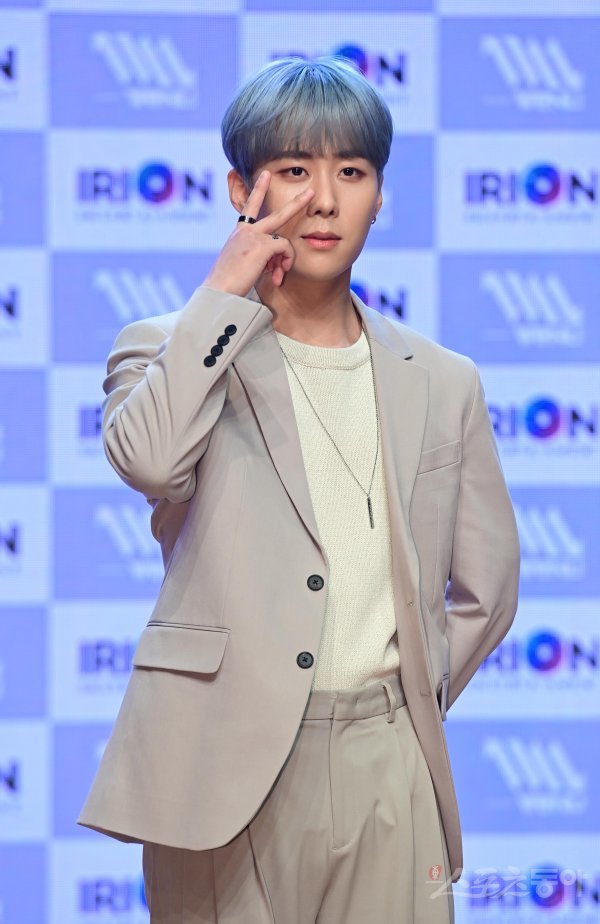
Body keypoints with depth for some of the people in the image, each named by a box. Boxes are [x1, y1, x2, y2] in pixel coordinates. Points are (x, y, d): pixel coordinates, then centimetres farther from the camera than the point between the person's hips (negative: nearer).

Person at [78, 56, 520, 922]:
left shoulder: (443, 384, 13)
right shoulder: (174, 351, 6)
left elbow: (486, 589, 19)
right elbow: (147, 458, -18)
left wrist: (407, 715, 9)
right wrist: (228, 290, -9)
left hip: (384, 763, 2)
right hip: (226, 760, -2)